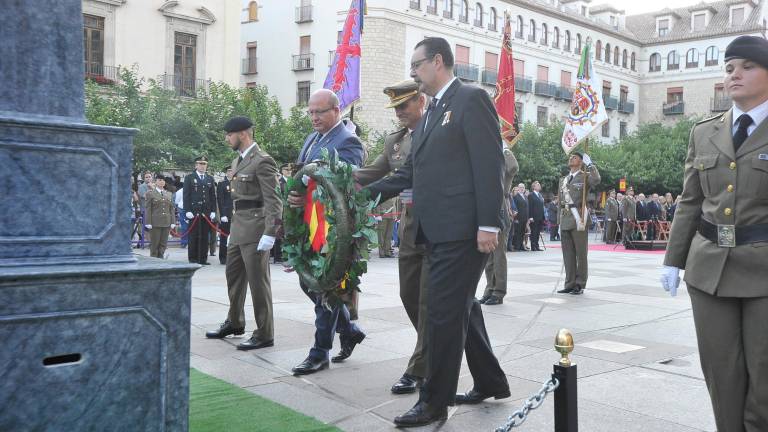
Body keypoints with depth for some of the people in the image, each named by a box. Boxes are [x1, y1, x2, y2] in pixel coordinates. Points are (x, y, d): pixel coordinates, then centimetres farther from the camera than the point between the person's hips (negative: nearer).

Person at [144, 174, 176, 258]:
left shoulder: (169, 194, 14)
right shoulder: (150, 193, 2)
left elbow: (172, 209, 13)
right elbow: (148, 209, -2)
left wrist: (173, 222, 6)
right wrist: (148, 223, -8)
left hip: (166, 223, 4)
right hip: (155, 223, -4)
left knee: (163, 244, 5)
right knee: (154, 244, -1)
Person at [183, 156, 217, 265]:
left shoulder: (210, 179, 16)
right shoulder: (189, 178, 5)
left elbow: (213, 196, 13)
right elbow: (186, 195, -2)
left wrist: (213, 211, 5)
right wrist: (187, 211, -10)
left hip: (206, 213, 3)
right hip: (194, 212, -3)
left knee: (205, 237, 3)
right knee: (193, 237, -1)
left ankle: (203, 259, 8)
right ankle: (193, 259, 4)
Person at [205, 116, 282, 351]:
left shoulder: (262, 161, -12)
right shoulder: (238, 161, 17)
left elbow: (273, 201, -17)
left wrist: (269, 234, -23)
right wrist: (232, 230, 20)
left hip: (255, 228, -10)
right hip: (238, 226, 10)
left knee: (258, 281, -3)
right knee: (233, 275, 18)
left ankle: (264, 334, 6)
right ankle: (234, 322, 34)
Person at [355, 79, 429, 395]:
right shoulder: (394, 141, 14)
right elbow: (371, 174, 14)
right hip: (408, 227, 7)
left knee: (428, 300, -2)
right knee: (409, 295, 13)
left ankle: (420, 370, 7)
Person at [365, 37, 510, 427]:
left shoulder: (471, 99, -6)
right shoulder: (431, 112, 21)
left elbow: (489, 165, -14)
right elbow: (411, 172, 20)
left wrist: (488, 224, -19)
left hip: (463, 230, -9)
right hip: (438, 230, 9)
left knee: (444, 312, -5)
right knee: (461, 308, 16)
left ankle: (434, 401, 7)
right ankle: (490, 383, 30)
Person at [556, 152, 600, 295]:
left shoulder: (585, 176, 2)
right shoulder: (563, 180, 19)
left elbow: (596, 180, -24)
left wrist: (589, 163, -13)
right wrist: (560, 222, 17)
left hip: (579, 219, -6)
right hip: (565, 220, 6)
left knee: (581, 254, -1)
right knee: (568, 254, 8)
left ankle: (579, 285, 5)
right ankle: (570, 283, 14)